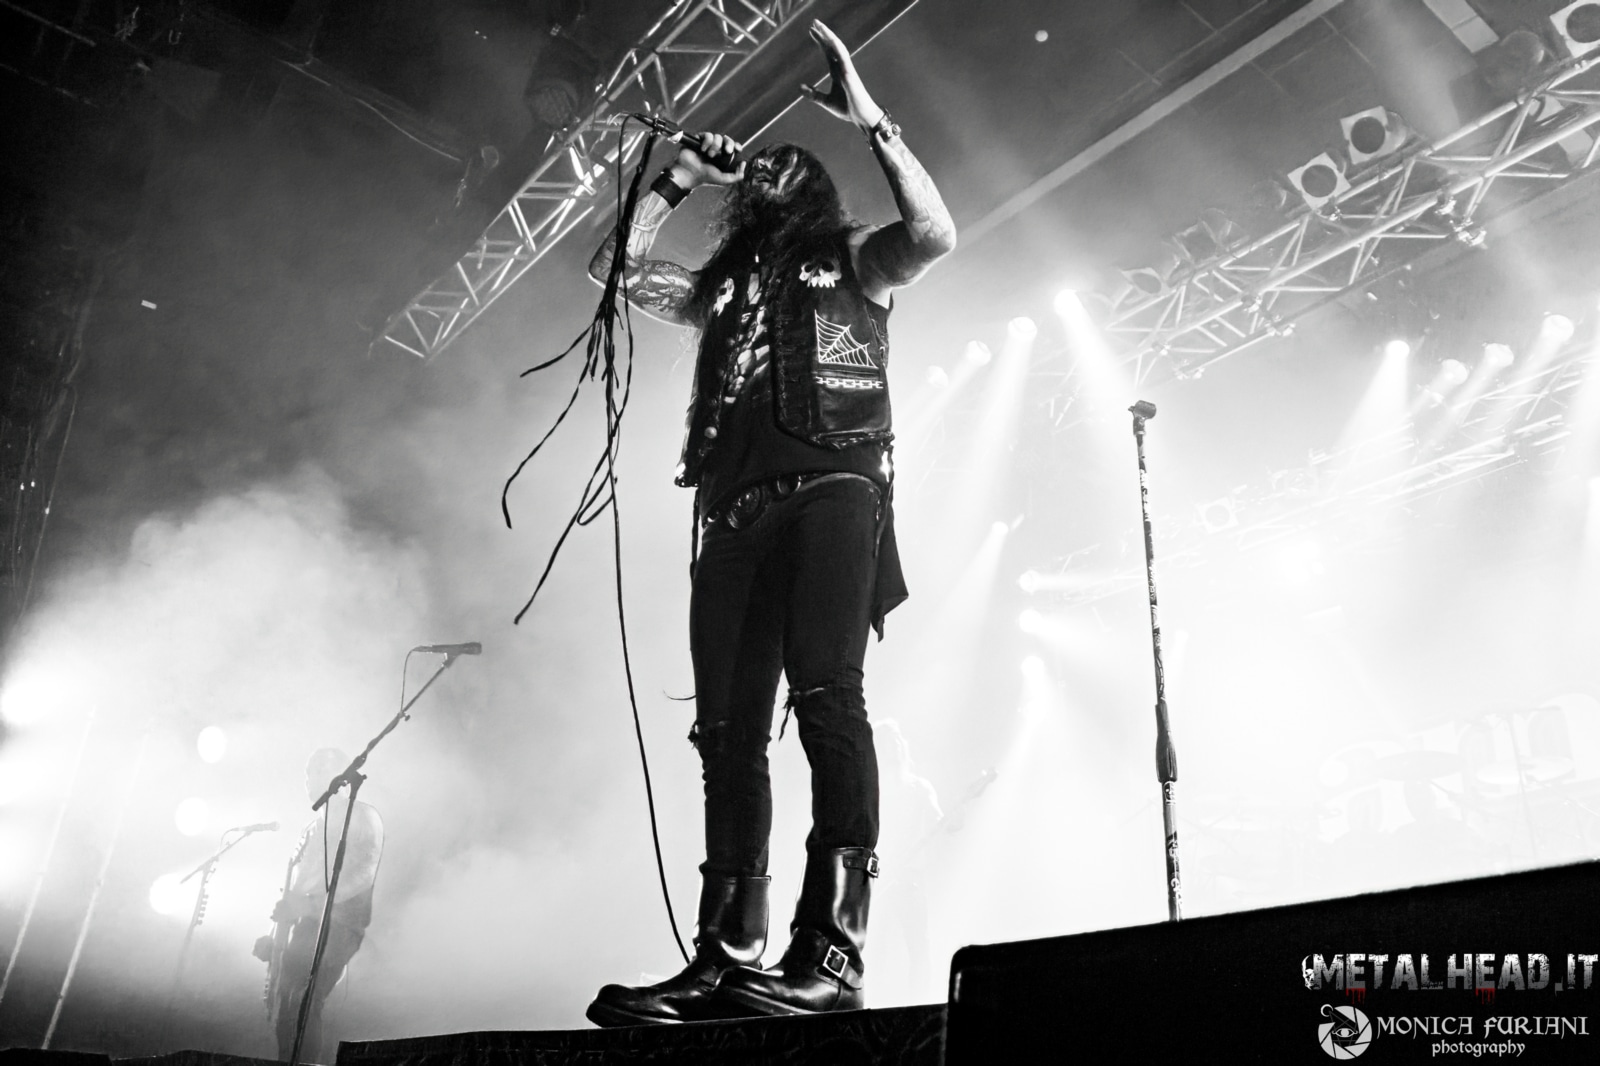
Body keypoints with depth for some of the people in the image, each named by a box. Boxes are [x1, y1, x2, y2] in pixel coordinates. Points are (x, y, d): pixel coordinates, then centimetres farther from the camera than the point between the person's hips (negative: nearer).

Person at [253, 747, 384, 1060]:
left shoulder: (362, 817, 3)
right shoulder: (315, 827, 27)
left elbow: (363, 874, -12)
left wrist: (311, 902, -21)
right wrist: (275, 934, 13)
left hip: (337, 926, -8)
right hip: (307, 925, 8)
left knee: (303, 1003, -20)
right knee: (282, 1004, -1)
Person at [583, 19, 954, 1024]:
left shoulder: (849, 256, 18)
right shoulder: (722, 284, 31)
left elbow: (934, 233, -1)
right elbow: (616, 265, 26)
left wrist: (871, 118, -2)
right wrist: (679, 178, 26)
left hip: (831, 493, -5)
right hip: (736, 514, 5)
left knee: (826, 696, -19)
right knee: (729, 726, -4)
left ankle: (830, 950, -21)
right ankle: (728, 957, -3)